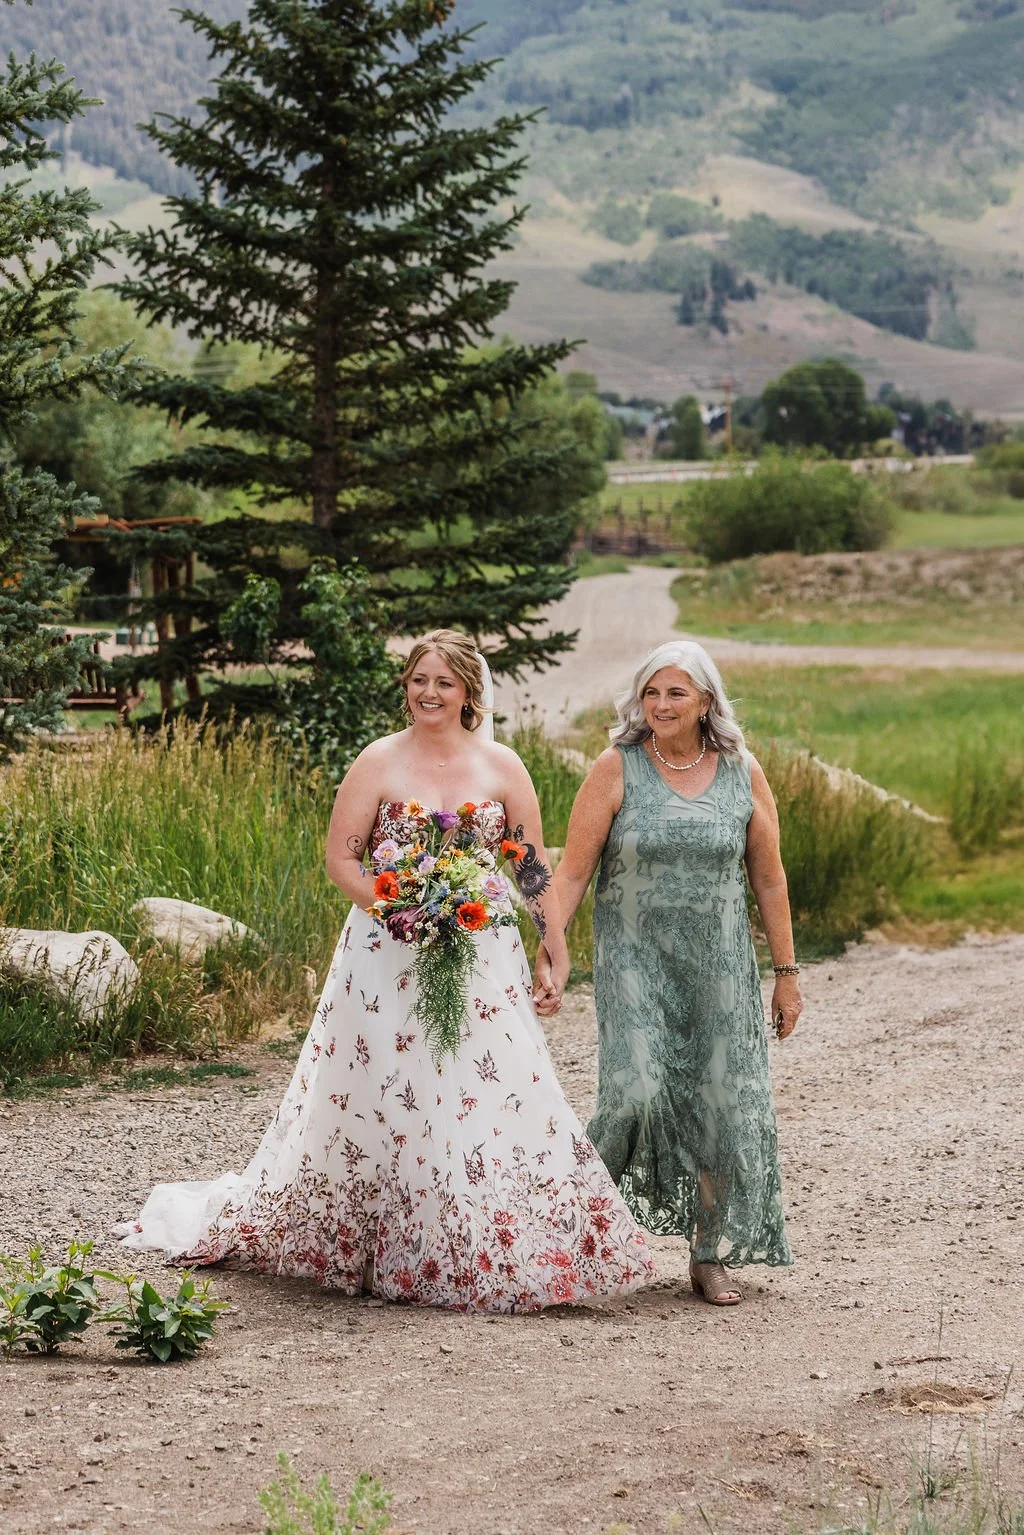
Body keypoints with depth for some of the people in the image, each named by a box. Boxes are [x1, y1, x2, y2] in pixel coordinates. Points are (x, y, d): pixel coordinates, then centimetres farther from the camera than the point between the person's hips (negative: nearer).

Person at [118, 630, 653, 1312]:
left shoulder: (503, 767, 5)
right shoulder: (379, 762, 0)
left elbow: (536, 869, 7)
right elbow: (341, 858, -1)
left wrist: (558, 960, 2)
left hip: (483, 965, 2)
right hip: (389, 959, -1)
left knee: (499, 1100, -2)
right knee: (379, 1100, 2)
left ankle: (489, 1258, 9)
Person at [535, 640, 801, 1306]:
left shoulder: (743, 774, 2)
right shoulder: (617, 769, -4)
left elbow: (769, 880, 7)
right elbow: (573, 871, -6)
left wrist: (787, 972, 7)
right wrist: (550, 947, -17)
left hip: (720, 964, 2)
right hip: (634, 958, -2)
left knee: (722, 1103, 2)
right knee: (637, 1088, -18)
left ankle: (712, 1257, 16)